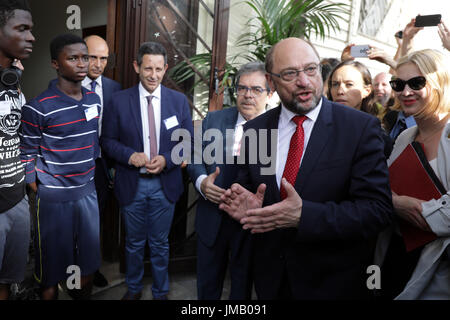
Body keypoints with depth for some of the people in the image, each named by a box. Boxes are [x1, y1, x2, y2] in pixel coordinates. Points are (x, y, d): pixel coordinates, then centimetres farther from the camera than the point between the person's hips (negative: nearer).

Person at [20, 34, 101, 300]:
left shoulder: (94, 100, 4)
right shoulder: (38, 108, -14)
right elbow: (27, 154, -7)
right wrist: (37, 189, -4)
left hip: (87, 193, 5)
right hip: (54, 198, -5)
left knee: (89, 261, 18)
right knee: (52, 267, 10)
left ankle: (84, 294, 39)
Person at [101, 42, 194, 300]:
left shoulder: (179, 100, -1)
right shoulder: (119, 100, -3)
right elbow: (108, 140, 1)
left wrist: (167, 160, -16)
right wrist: (129, 155, -18)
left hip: (165, 184, 0)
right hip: (132, 184, 0)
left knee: (160, 243, 14)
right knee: (134, 242, 18)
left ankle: (161, 292, 36)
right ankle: (134, 288, 41)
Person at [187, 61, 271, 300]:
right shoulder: (214, 119, 0)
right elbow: (196, 159, 4)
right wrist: (202, 181, -16)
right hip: (212, 219, 3)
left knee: (242, 285, 22)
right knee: (207, 284, 22)